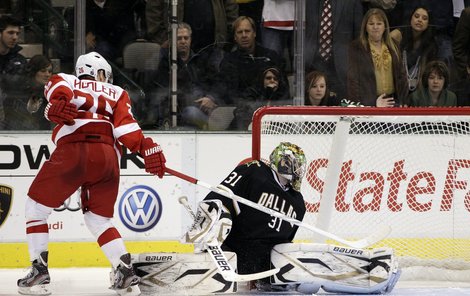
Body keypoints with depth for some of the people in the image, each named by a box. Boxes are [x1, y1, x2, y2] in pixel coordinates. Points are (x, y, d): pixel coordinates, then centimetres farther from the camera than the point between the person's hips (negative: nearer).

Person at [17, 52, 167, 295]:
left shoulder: (63, 82, 25)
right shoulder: (118, 94, 28)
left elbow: (58, 87, -1)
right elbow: (125, 125, 8)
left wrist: (59, 102, -23)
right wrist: (146, 147, -4)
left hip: (72, 153, -3)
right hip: (107, 159, 3)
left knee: (36, 206, 14)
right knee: (99, 219, 20)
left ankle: (39, 272, 4)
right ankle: (125, 272, 2)